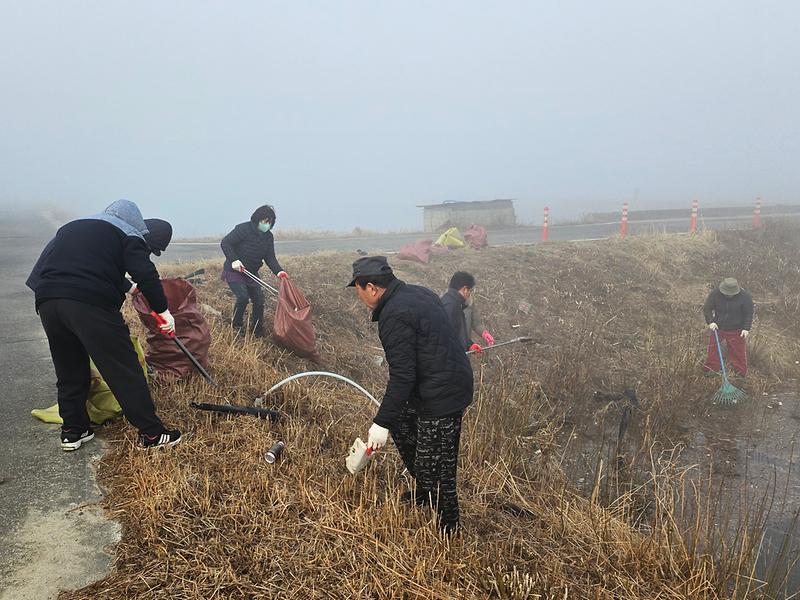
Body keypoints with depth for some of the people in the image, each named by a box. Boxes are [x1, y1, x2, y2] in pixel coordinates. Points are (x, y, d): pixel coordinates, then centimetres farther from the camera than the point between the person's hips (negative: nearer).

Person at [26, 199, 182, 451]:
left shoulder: (72, 227, 31)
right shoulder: (129, 235, 7)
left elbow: (43, 262, 36)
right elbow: (146, 275, -7)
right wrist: (163, 311, -3)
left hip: (47, 301, 7)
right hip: (91, 304, -7)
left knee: (69, 371, 21)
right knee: (124, 370, -1)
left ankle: (72, 430, 28)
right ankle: (150, 433, 3)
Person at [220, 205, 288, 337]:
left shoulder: (268, 237, 1)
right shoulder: (243, 229, -17)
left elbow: (270, 257, -3)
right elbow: (225, 243, -16)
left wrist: (279, 271, -21)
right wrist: (234, 260, -28)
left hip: (251, 273, 6)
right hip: (233, 271, -6)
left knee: (259, 300, 2)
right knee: (243, 297, -21)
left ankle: (257, 331, 18)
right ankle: (237, 326, 2)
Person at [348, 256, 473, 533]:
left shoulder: (393, 317, -21)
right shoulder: (418, 293, 8)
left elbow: (402, 376, -23)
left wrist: (381, 422, -16)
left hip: (442, 396, -11)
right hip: (457, 382, 11)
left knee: (435, 470, 2)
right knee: (400, 424, 26)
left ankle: (448, 528, 21)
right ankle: (424, 490, 39)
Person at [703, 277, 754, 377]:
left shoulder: (745, 296, -17)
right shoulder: (715, 293, -15)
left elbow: (749, 314, -8)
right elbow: (707, 308, -7)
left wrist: (746, 328, -15)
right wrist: (710, 321, -20)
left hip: (736, 331, -2)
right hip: (717, 327, 2)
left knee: (738, 352, 7)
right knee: (713, 348, 11)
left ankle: (741, 373, 23)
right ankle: (711, 369, 28)